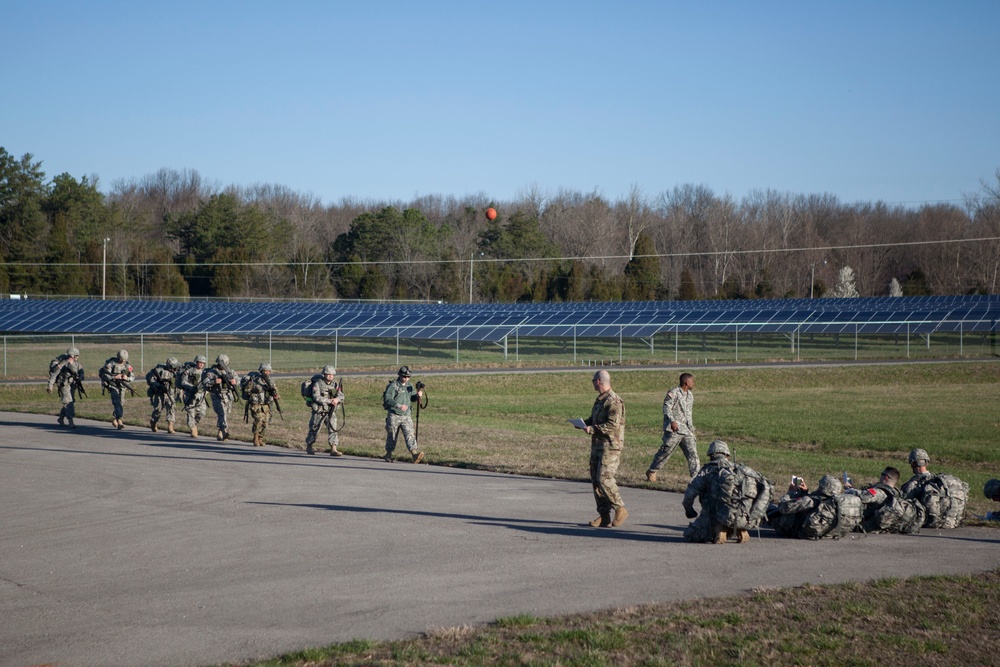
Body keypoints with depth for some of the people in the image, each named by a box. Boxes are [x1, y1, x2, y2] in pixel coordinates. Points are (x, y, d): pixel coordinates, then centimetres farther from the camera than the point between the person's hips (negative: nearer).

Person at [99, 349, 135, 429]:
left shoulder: (126, 365, 2)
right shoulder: (111, 363, -12)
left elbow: (133, 377, 2)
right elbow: (104, 375, -18)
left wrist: (126, 378, -19)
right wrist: (115, 377, -27)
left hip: (121, 386, 5)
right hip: (113, 385, -5)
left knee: (120, 402, 10)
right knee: (117, 402, -17)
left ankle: (114, 420, 31)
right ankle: (119, 421, -25)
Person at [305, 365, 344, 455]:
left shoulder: (334, 384, 5)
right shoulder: (318, 383, -13)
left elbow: (341, 396, 2)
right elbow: (317, 397, -23)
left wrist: (337, 399, -22)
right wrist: (330, 401, -23)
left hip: (331, 411, 5)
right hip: (319, 411, -4)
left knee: (333, 429, -6)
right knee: (314, 429, 8)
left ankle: (333, 449, -8)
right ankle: (309, 447, 27)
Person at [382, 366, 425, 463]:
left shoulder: (409, 386, 11)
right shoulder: (393, 385, -10)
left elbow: (413, 397, 22)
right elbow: (388, 399, -19)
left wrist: (418, 395, -1)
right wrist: (399, 405, -31)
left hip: (406, 415, 4)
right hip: (394, 415, -4)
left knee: (409, 434, -10)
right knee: (391, 436, 7)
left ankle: (415, 454, -23)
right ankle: (388, 454, 23)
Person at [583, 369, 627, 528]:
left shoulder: (614, 401, -14)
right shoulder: (599, 400, 17)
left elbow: (613, 425, -22)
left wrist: (593, 429, -21)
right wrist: (584, 423, 7)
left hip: (610, 446, -10)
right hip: (597, 445, 10)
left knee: (604, 479, -16)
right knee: (596, 479, 6)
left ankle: (620, 510, -3)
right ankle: (604, 516, 9)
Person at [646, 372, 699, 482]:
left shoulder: (690, 395, 17)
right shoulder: (673, 393, -9)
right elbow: (666, 408, -17)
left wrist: (692, 429, 22)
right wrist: (672, 421, -32)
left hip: (687, 429, 7)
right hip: (674, 429, -7)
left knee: (693, 452, -3)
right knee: (666, 451, 0)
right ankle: (651, 471, 17)